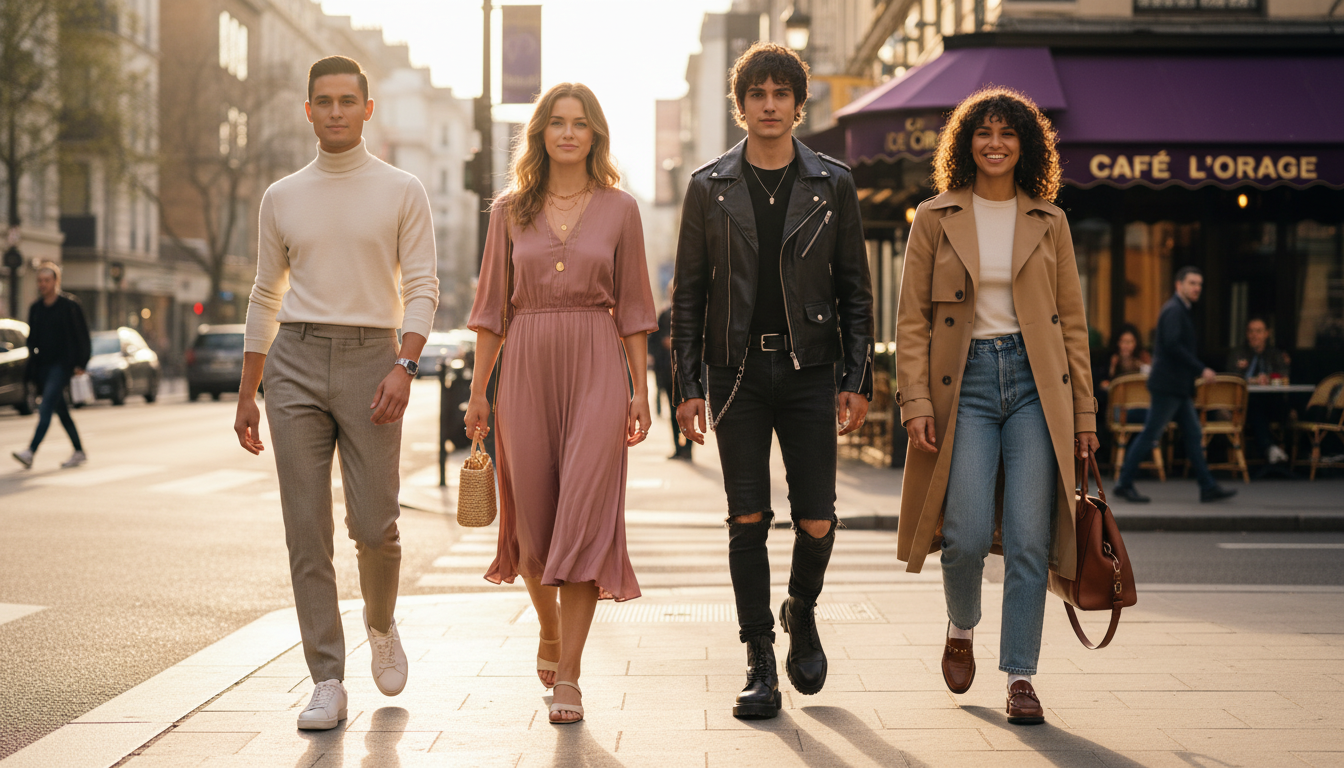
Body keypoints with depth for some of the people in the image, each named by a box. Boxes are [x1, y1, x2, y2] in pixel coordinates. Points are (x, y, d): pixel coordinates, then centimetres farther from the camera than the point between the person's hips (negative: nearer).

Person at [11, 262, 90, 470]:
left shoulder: (69, 305, -4)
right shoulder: (35, 308, 12)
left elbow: (82, 334, -5)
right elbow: (32, 339, 17)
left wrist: (80, 363, -9)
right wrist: (31, 368, 9)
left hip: (62, 364, -7)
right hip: (42, 365, 7)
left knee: (46, 408, -18)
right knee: (60, 410, 11)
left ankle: (30, 452, -29)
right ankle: (79, 452, 22)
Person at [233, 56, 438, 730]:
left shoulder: (402, 192, 5)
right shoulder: (282, 198, 13)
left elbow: (422, 288, 0)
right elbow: (266, 298, 17)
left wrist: (404, 367, -15)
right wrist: (246, 395, 14)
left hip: (371, 358, -2)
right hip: (295, 360, 2)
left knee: (374, 525, -4)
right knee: (307, 531, -3)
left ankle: (380, 623, 28)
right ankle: (327, 683, 2)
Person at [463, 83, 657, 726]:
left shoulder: (619, 209, 5)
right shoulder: (511, 210, 7)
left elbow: (632, 308, 5)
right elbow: (492, 305, 8)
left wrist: (640, 390, 0)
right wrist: (478, 389, 4)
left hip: (597, 368, -2)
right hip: (527, 367, 2)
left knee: (583, 517, -9)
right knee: (532, 518, 7)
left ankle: (568, 677, -6)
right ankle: (550, 634, 35)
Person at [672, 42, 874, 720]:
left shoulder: (832, 185, 5)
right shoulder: (710, 187, 5)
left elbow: (855, 289, 7)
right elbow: (688, 293, 6)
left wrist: (858, 380, 1)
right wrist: (686, 386, 0)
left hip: (808, 369, 0)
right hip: (737, 371, 0)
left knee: (816, 521, -2)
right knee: (748, 520, 0)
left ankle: (801, 614, 29)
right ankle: (761, 667, 9)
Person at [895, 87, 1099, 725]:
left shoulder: (1049, 222, 9)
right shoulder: (935, 218, 5)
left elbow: (1073, 321, 11)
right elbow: (911, 320, 3)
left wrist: (1084, 410, 7)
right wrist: (915, 401, -7)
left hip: (1035, 384, 1)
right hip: (965, 382, -1)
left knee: (1029, 539, -5)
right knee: (968, 535, -8)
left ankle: (1020, 677, 5)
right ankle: (961, 628, 24)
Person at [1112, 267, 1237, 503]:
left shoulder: (1181, 311, 19)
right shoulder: (1173, 310, -12)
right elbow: (1172, 345, -23)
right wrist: (1201, 369, -23)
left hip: (1178, 388, 10)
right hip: (1168, 386, -10)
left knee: (1193, 435, 7)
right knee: (1150, 435, -5)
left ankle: (1208, 487, 8)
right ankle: (1124, 483, 1)